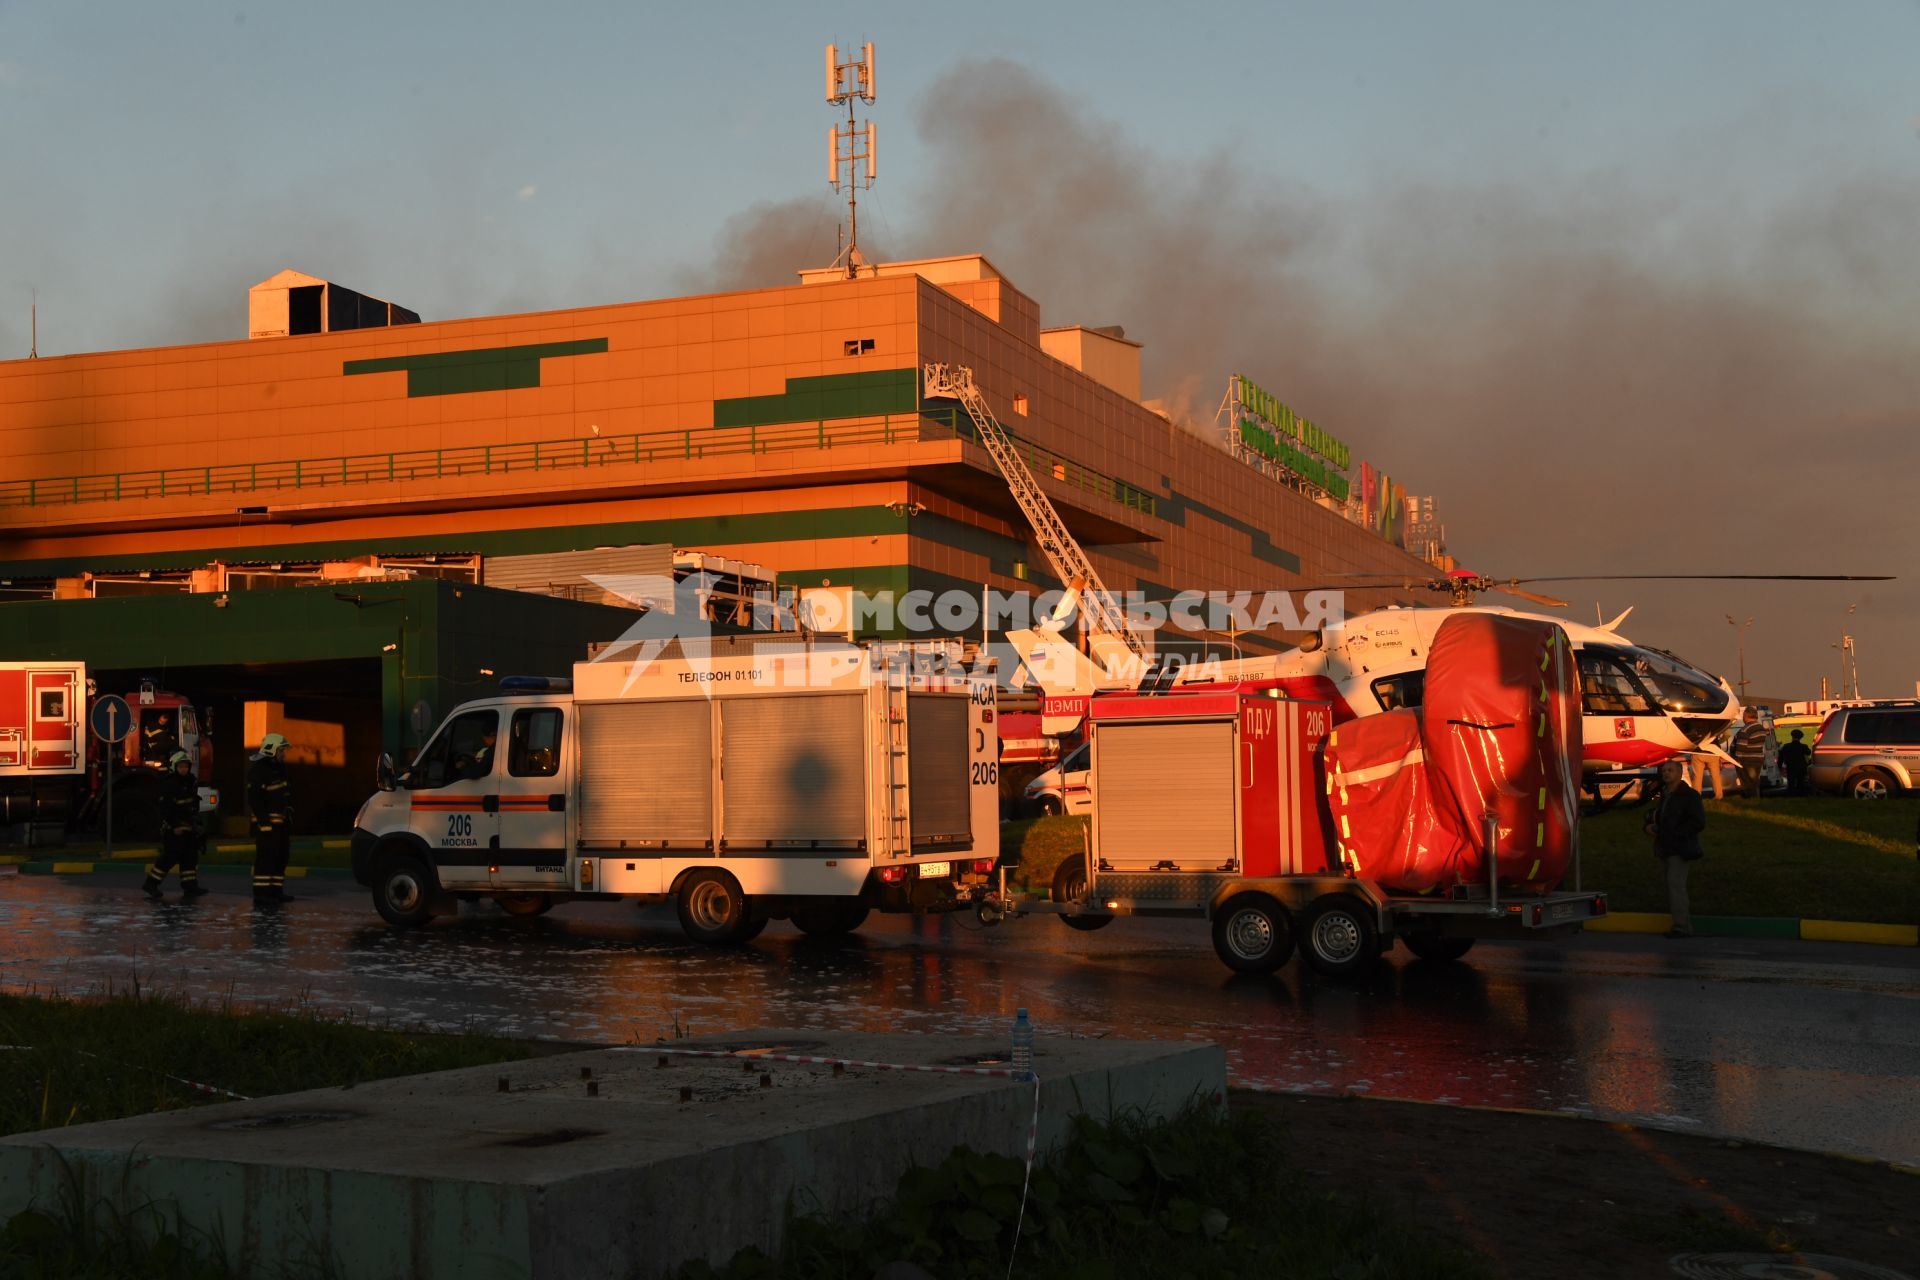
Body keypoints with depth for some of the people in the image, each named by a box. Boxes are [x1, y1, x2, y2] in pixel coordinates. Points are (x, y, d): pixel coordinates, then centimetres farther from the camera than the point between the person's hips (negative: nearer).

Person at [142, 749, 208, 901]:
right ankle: (150, 884, 1)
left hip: (188, 827, 8)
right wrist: (175, 826, -22)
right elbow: (166, 808, -18)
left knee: (190, 856, 6)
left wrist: (196, 823, 19)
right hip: (173, 828, -8)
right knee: (171, 857, -9)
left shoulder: (190, 783, 12)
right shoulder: (168, 786, -14)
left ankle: (190, 887, 8)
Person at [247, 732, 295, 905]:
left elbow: (288, 793, 25)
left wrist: (289, 812, 18)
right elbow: (254, 799, -19)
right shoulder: (257, 770, -14)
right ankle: (260, 894, -13)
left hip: (282, 820, 10)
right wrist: (264, 822, -23)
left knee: (281, 856, 12)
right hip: (267, 821, -10)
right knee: (266, 857, -12)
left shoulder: (280, 767, 15)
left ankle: (276, 891, 18)